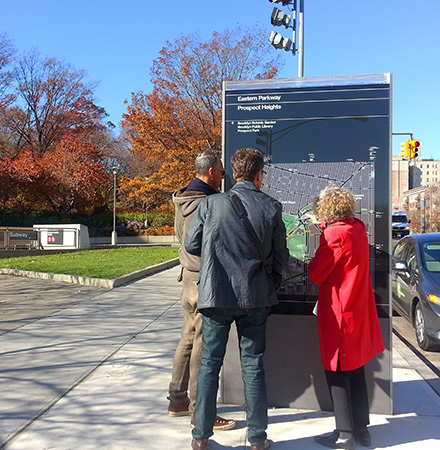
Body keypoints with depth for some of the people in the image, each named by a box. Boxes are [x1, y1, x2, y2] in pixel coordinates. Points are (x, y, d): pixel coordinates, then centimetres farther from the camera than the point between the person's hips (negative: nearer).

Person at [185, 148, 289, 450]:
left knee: (209, 364, 12)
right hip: (255, 297, 1)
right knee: (253, 366, 12)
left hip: (216, 294, 0)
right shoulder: (271, 208, -6)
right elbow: (281, 258, -1)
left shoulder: (211, 204, -8)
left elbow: (191, 245, 0)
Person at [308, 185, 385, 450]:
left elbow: (316, 274, -15)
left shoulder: (335, 234, -19)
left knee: (337, 373, 5)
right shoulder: (359, 229, 5)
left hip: (339, 314, -8)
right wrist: (327, 228, 12)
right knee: (356, 371, 17)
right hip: (359, 311, 8)